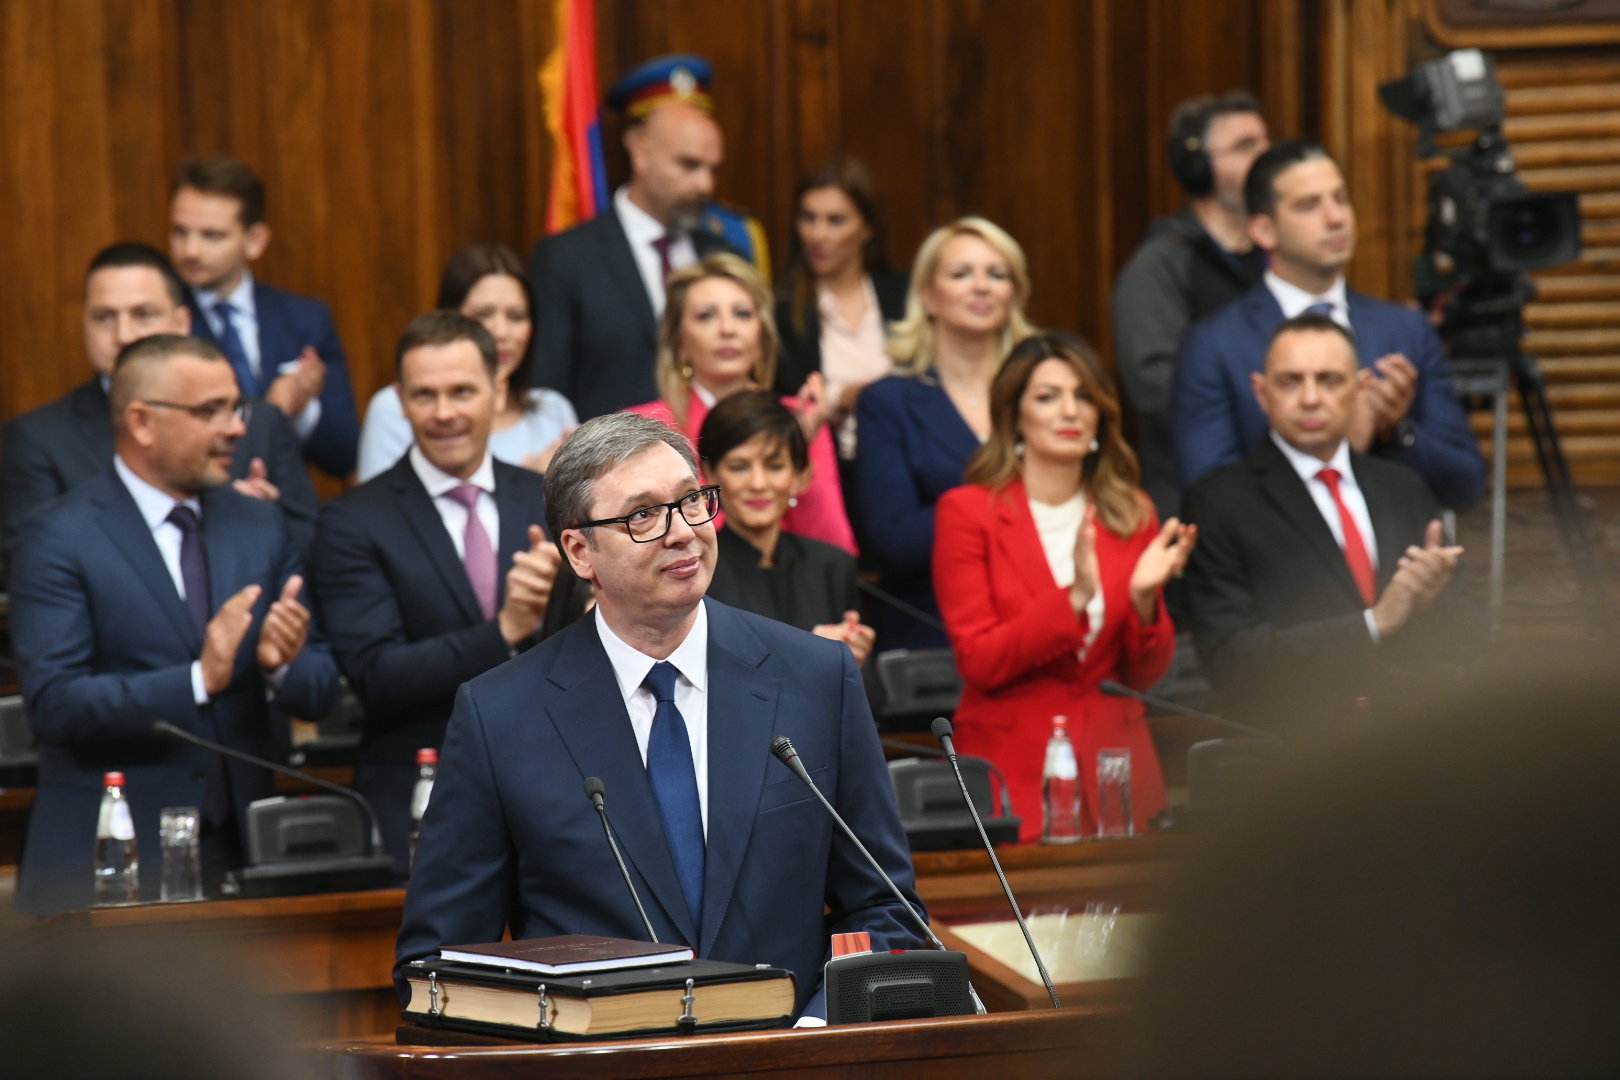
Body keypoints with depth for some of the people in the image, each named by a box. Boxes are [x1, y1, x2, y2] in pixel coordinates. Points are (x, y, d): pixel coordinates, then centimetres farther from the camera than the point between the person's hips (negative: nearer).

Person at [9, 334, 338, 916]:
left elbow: (320, 687, 9)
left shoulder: (260, 526, 11)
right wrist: (198, 680, -24)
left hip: (241, 847, 5)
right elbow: (53, 705, -15)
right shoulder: (60, 540, -6)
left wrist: (284, 665, -14)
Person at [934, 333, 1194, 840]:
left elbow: (1145, 675, 8)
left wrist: (1144, 599, -12)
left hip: (1113, 762, 3)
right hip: (1014, 766, -3)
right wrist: (1075, 598, -21)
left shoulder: (1133, 515, 9)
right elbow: (977, 663, -10)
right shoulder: (967, 510, -2)